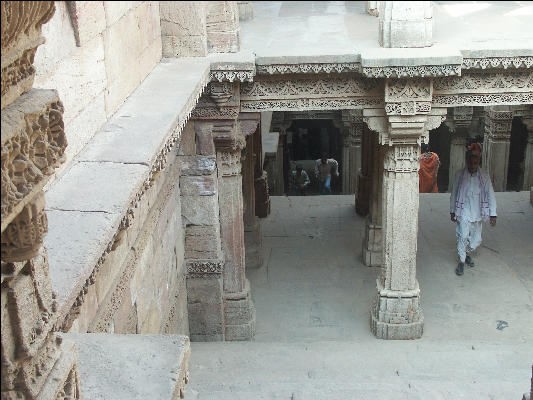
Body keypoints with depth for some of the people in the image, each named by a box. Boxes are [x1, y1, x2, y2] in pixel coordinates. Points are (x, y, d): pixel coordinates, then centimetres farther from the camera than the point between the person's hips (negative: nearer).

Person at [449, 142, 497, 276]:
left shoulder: (484, 177, -1)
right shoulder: (460, 175, -3)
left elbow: (490, 196, 0)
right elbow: (454, 194, 5)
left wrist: (493, 215, -4)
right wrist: (452, 211, 7)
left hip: (477, 215, 2)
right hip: (463, 213, -2)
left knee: (476, 240, 9)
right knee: (463, 237, -14)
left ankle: (467, 253, 37)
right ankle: (461, 261, 3)